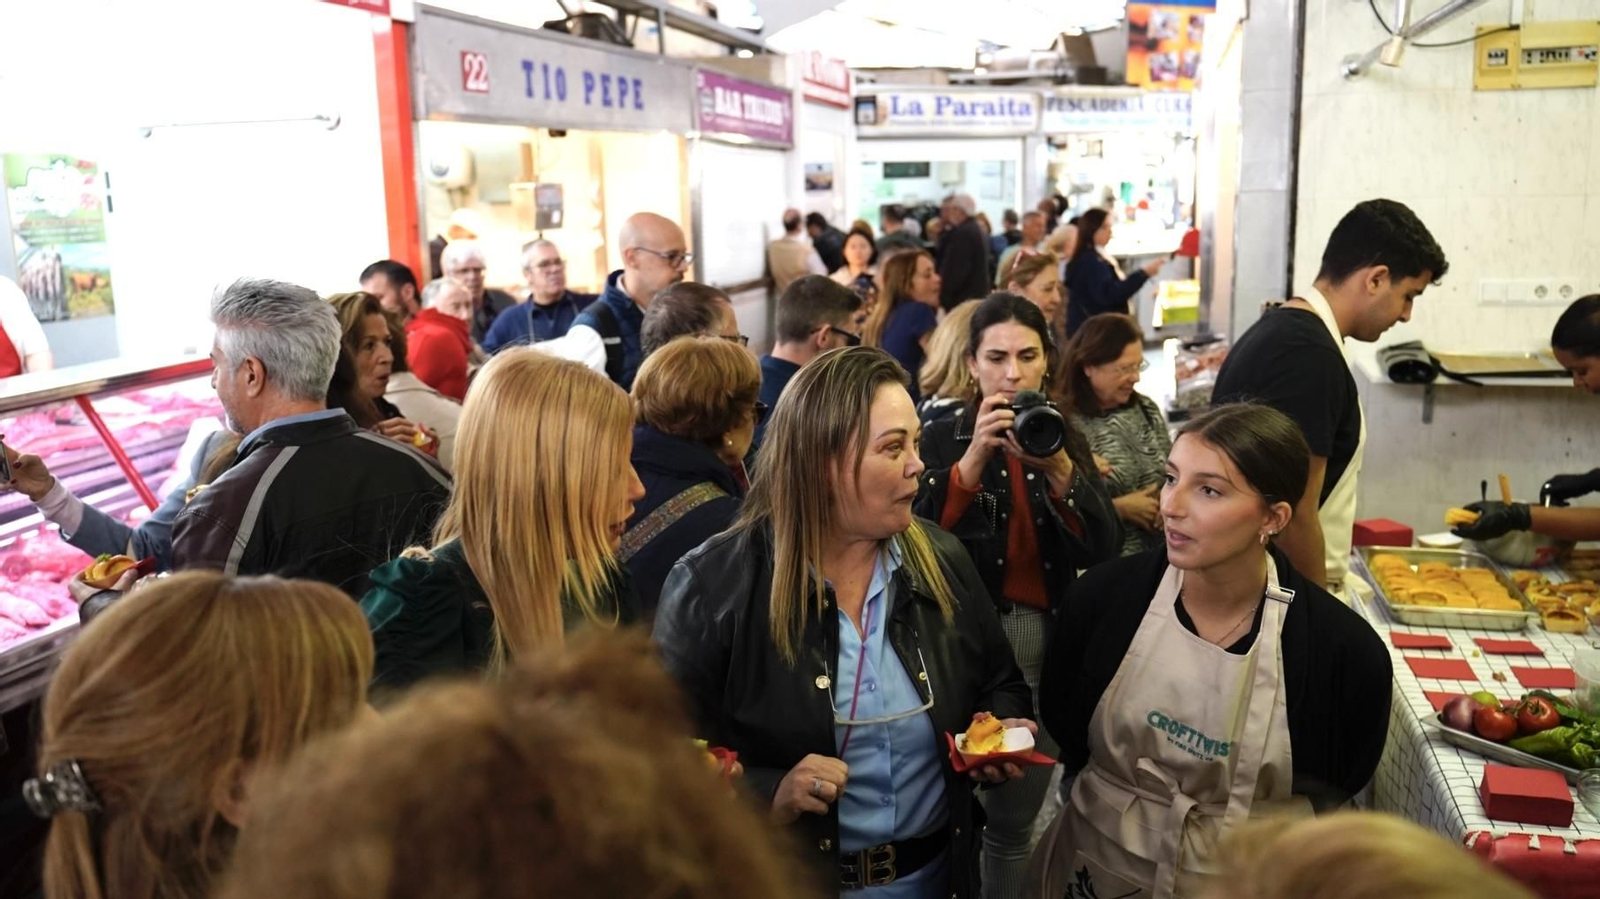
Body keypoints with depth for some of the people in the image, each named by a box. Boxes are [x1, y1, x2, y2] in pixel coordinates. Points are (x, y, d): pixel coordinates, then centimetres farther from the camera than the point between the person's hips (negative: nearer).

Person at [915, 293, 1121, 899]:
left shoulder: (1070, 443, 6)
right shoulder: (942, 440, -4)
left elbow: (1104, 550, -6)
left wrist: (1059, 468, -20)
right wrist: (975, 456, -27)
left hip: (1053, 646, 3)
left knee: (1016, 821, 16)